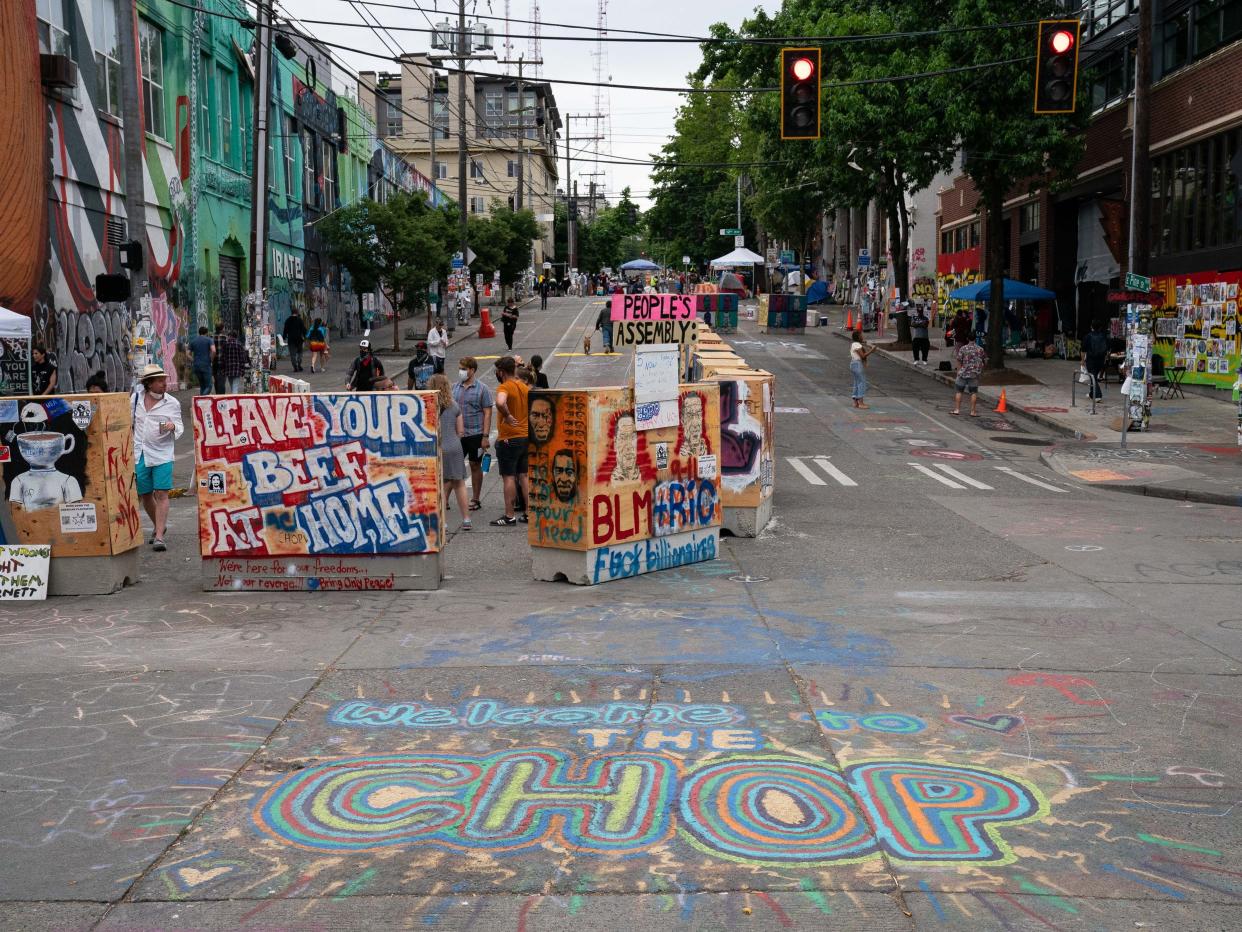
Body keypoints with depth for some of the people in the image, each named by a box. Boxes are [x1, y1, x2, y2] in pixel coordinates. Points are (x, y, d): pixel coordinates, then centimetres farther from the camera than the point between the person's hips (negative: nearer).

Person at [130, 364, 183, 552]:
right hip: (140, 454, 3)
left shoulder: (172, 403, -1)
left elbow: (180, 428, 0)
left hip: (162, 454, -3)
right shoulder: (135, 398, 5)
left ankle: (159, 537, -9)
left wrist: (173, 426, -21)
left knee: (161, 494, -10)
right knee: (145, 494, 11)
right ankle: (159, 526, 34)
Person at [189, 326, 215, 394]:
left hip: (196, 366, 4)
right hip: (206, 365, -4)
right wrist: (212, 360, -4)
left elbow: (189, 354, 8)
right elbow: (213, 351, -17)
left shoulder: (193, 341, 11)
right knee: (208, 386, -2)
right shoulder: (209, 340, -1)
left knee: (202, 386, 15)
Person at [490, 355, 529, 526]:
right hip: (526, 437, 7)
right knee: (524, 476, 12)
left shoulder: (504, 387, -15)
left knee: (509, 477, -3)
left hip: (509, 439, -7)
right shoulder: (525, 387, 10)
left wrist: (507, 416, -22)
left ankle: (509, 516, -1)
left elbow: (500, 403, -37)